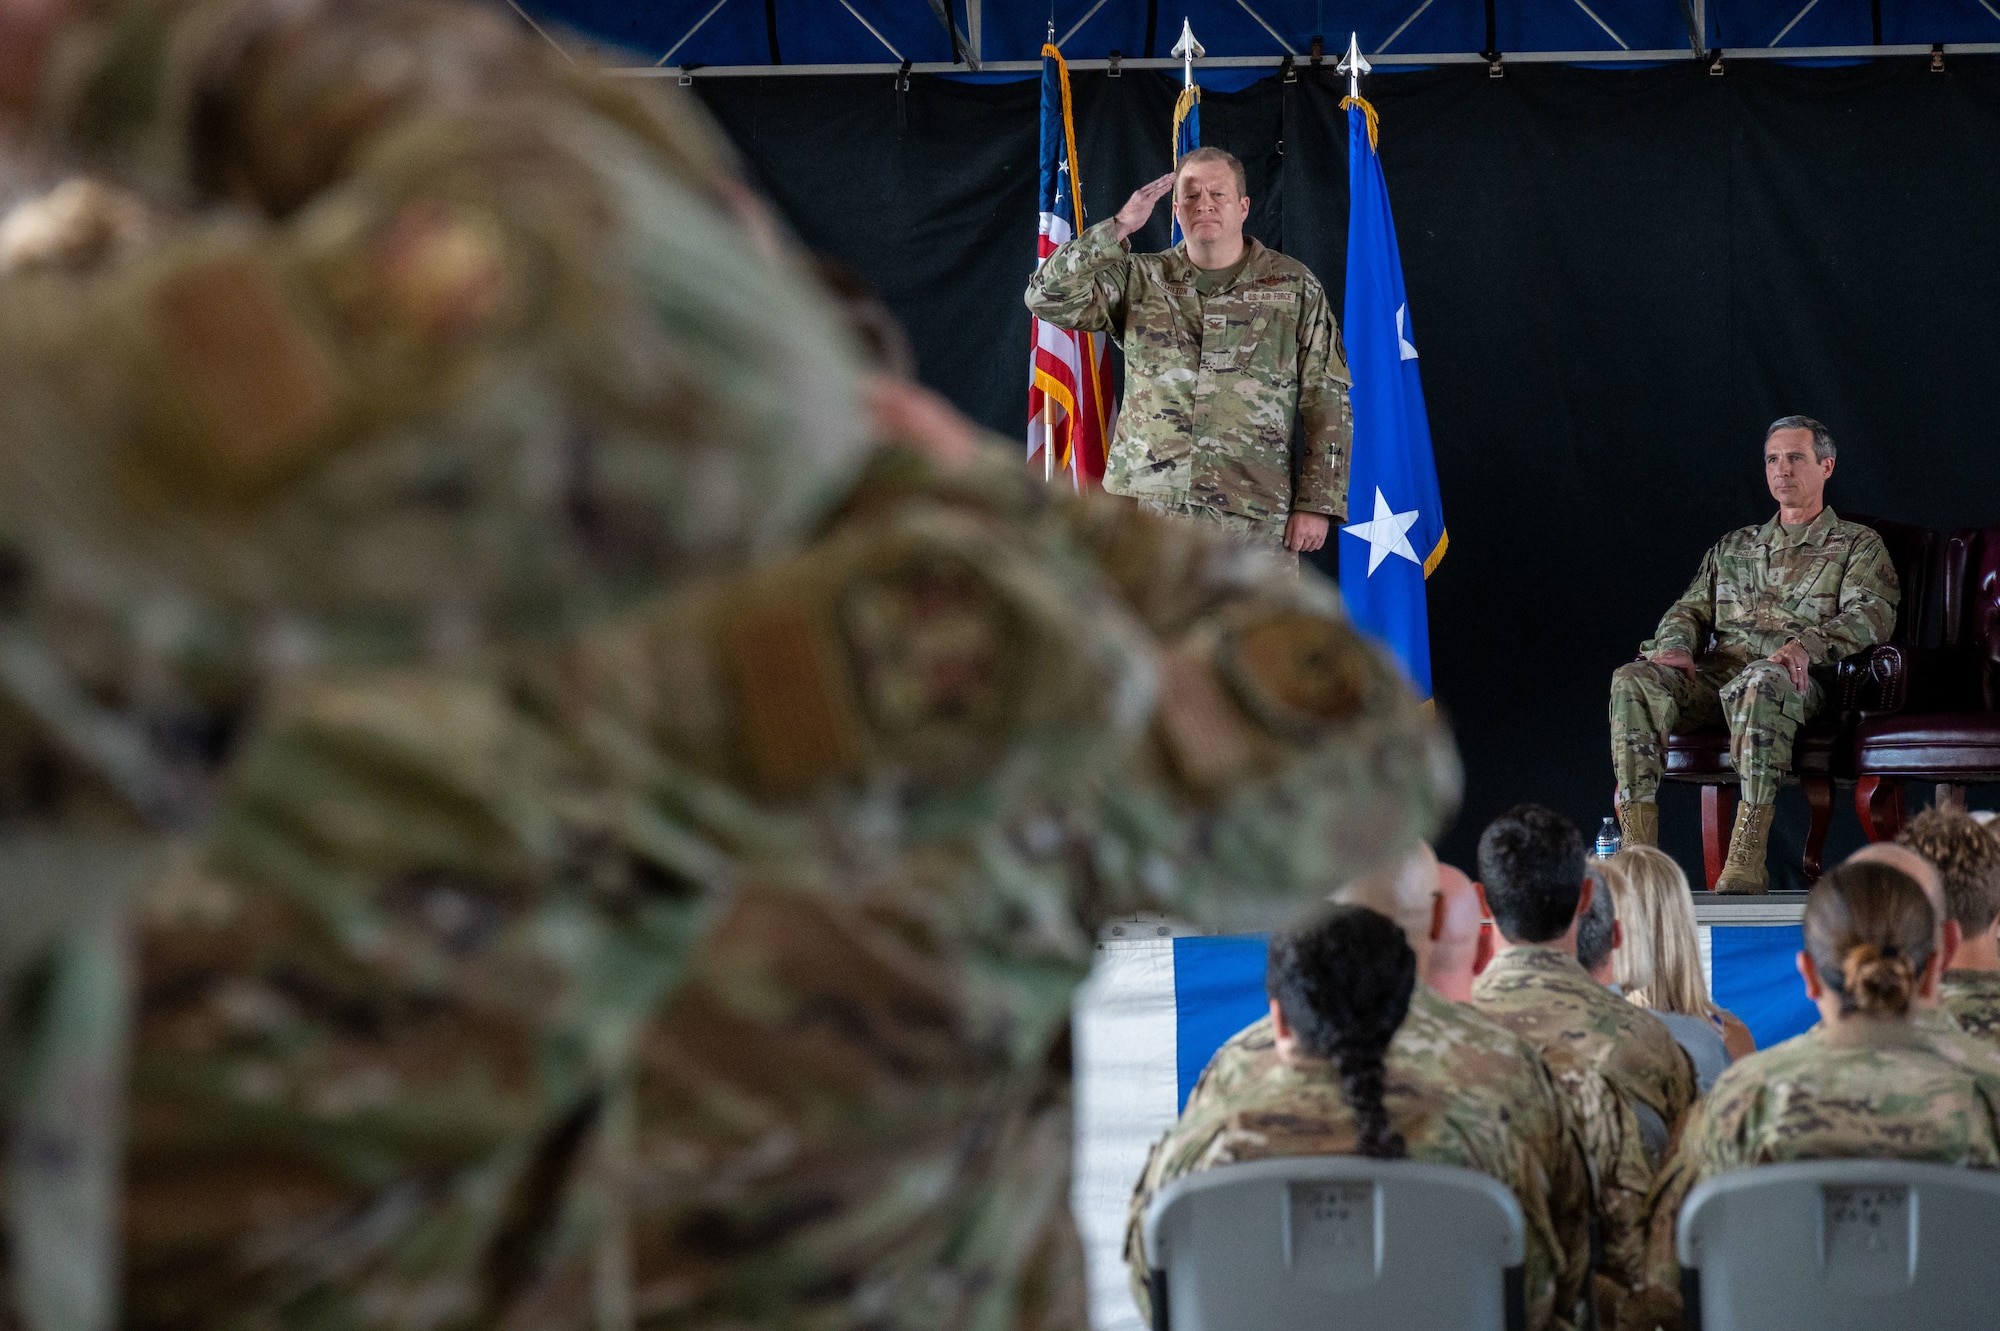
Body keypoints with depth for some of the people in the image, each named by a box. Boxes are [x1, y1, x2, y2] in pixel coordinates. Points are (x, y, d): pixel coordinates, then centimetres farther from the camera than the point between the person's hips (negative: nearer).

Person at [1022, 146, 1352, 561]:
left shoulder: (1295, 288, 8)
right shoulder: (1139, 281, 12)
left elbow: (1328, 403, 6)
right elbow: (1047, 298, 0)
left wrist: (1318, 503, -3)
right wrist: (1117, 229, -6)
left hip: (1254, 520, -1)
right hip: (1143, 506, 1)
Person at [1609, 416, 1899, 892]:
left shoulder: (1858, 545, 16)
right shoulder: (1734, 547, 31)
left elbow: (1870, 616, -2)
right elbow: (1691, 608, 24)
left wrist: (1806, 644, -22)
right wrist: (1675, 645, -3)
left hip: (1792, 678, -5)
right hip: (1714, 673, 5)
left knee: (1759, 684, -43)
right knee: (1633, 681, -27)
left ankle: (1747, 861, -47)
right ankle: (1638, 848, -35)